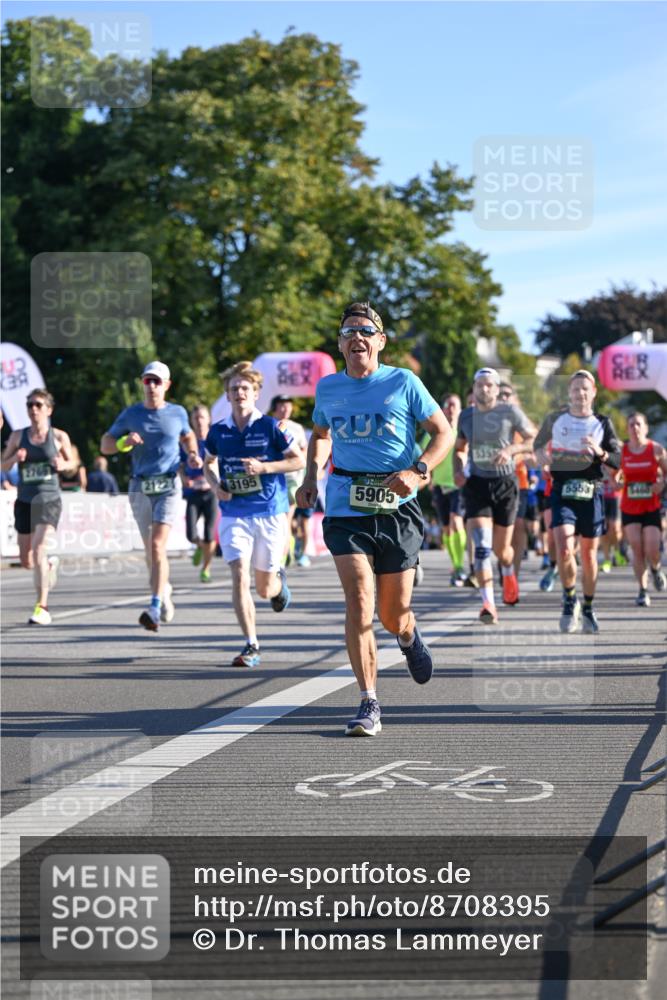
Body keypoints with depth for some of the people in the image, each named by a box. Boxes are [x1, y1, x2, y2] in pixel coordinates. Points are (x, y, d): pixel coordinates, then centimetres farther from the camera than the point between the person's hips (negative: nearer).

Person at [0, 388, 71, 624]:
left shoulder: (59, 437, -1)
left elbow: (71, 461, 13)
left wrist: (62, 464, -10)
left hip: (49, 500, -3)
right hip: (24, 501, 3)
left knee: (39, 551, -21)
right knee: (27, 561, 10)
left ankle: (42, 608, -18)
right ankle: (50, 563, 47)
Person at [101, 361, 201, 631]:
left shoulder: (177, 413, 4)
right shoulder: (131, 414, 3)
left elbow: (188, 436, 25)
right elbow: (105, 445, 5)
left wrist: (193, 455, 5)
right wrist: (124, 442, -15)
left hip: (169, 487, -2)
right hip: (140, 488, 2)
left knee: (157, 545, -17)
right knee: (150, 549, 12)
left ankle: (154, 609, -20)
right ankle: (163, 588, 40)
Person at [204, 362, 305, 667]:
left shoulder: (270, 426, -5)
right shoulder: (218, 431, 4)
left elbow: (299, 460, -2)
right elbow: (208, 463, 21)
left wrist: (264, 467, -15)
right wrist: (216, 486, 1)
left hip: (270, 514, -2)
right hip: (234, 514, 2)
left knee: (264, 588, 7)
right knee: (239, 578, -15)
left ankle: (278, 578, 46)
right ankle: (251, 646, -10)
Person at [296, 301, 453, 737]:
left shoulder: (403, 383, 0)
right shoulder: (328, 388, 9)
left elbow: (444, 432, 4)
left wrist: (418, 471, -13)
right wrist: (311, 476, 11)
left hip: (396, 508, -1)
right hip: (345, 508, 1)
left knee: (393, 614, 5)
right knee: (358, 600, -16)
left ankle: (409, 636, 45)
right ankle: (369, 705, -12)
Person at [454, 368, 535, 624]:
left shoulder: (509, 412, -2)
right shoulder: (466, 416, 8)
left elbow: (534, 441, -2)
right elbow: (459, 449, 22)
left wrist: (511, 449, -19)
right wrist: (457, 470, 3)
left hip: (505, 484, -1)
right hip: (476, 485, 1)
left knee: (501, 549, 8)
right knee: (481, 547, -15)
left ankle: (508, 573, 45)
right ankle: (488, 604, -18)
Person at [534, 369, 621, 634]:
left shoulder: (602, 424, 4)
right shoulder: (554, 419, 5)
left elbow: (619, 461, 1)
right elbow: (539, 443, 22)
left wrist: (601, 453, -18)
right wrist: (542, 456, 0)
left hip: (591, 493, 1)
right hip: (562, 492, -1)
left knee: (588, 553, 8)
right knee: (564, 549, -18)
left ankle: (588, 609, 25)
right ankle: (570, 601, 4)